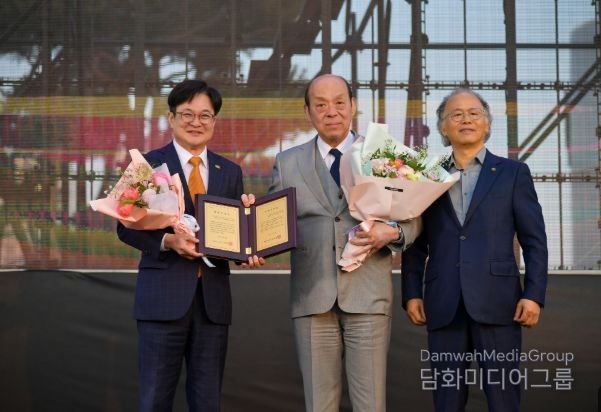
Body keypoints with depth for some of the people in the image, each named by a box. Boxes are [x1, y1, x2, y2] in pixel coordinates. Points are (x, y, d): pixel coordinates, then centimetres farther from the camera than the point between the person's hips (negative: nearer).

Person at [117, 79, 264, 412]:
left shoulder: (230, 172, 14)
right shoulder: (148, 165, 2)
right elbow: (127, 227, -2)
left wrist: (249, 252, -8)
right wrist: (168, 241, -18)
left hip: (214, 297, 4)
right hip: (164, 295, -4)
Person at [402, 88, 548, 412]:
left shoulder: (512, 173, 8)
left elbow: (534, 240, 3)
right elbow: (416, 245, 13)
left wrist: (534, 294, -6)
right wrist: (411, 293, 3)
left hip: (496, 303, -2)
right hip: (443, 308, 2)